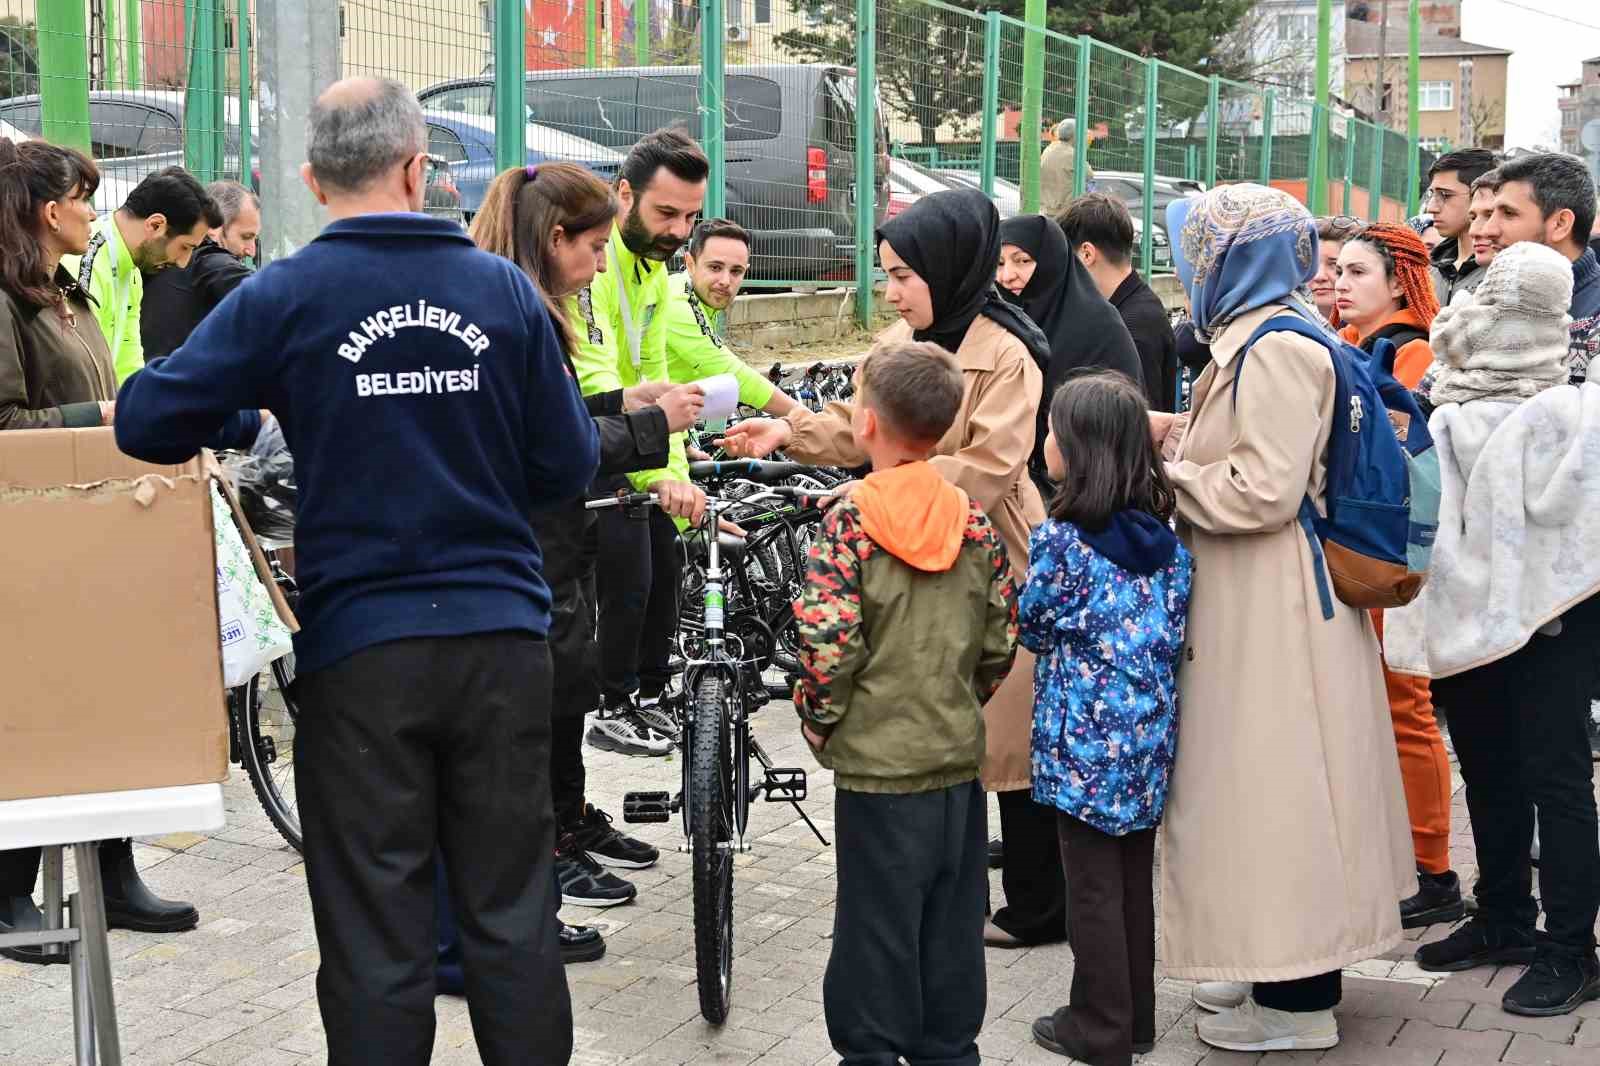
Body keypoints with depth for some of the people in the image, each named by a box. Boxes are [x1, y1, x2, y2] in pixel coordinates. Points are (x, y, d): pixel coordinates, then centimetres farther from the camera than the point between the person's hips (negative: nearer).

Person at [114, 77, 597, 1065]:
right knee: (514, 916, 12)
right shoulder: (503, 289, 0)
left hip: (360, 648, -2)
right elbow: (569, 466, 2)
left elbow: (146, 422, -8)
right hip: (502, 636, 2)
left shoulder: (284, 297, -6)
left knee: (376, 937, 6)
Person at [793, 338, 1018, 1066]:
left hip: (879, 761, -5)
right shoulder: (973, 520, 0)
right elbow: (1001, 643, 3)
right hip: (960, 756, 5)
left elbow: (828, 649, -18)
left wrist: (820, 725, -3)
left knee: (877, 924, 5)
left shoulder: (850, 523, -14)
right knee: (953, 921, 15)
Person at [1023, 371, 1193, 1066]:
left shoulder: (1060, 539, -16)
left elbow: (1034, 628, -4)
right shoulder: (1166, 538, 2)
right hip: (1151, 736, 6)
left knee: (1093, 886, 4)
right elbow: (1175, 630, 9)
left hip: (1085, 741, -6)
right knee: (1135, 878, 16)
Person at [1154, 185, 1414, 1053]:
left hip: (1274, 610, -10)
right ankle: (1282, 968, 28)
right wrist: (1182, 436, 8)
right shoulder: (1258, 334, 13)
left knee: (1276, 783, -3)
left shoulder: (1278, 348, -18)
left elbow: (1263, 491, -23)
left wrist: (1165, 471, -10)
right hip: (1253, 601, 10)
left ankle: (1297, 1005, 6)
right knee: (1269, 783, 16)